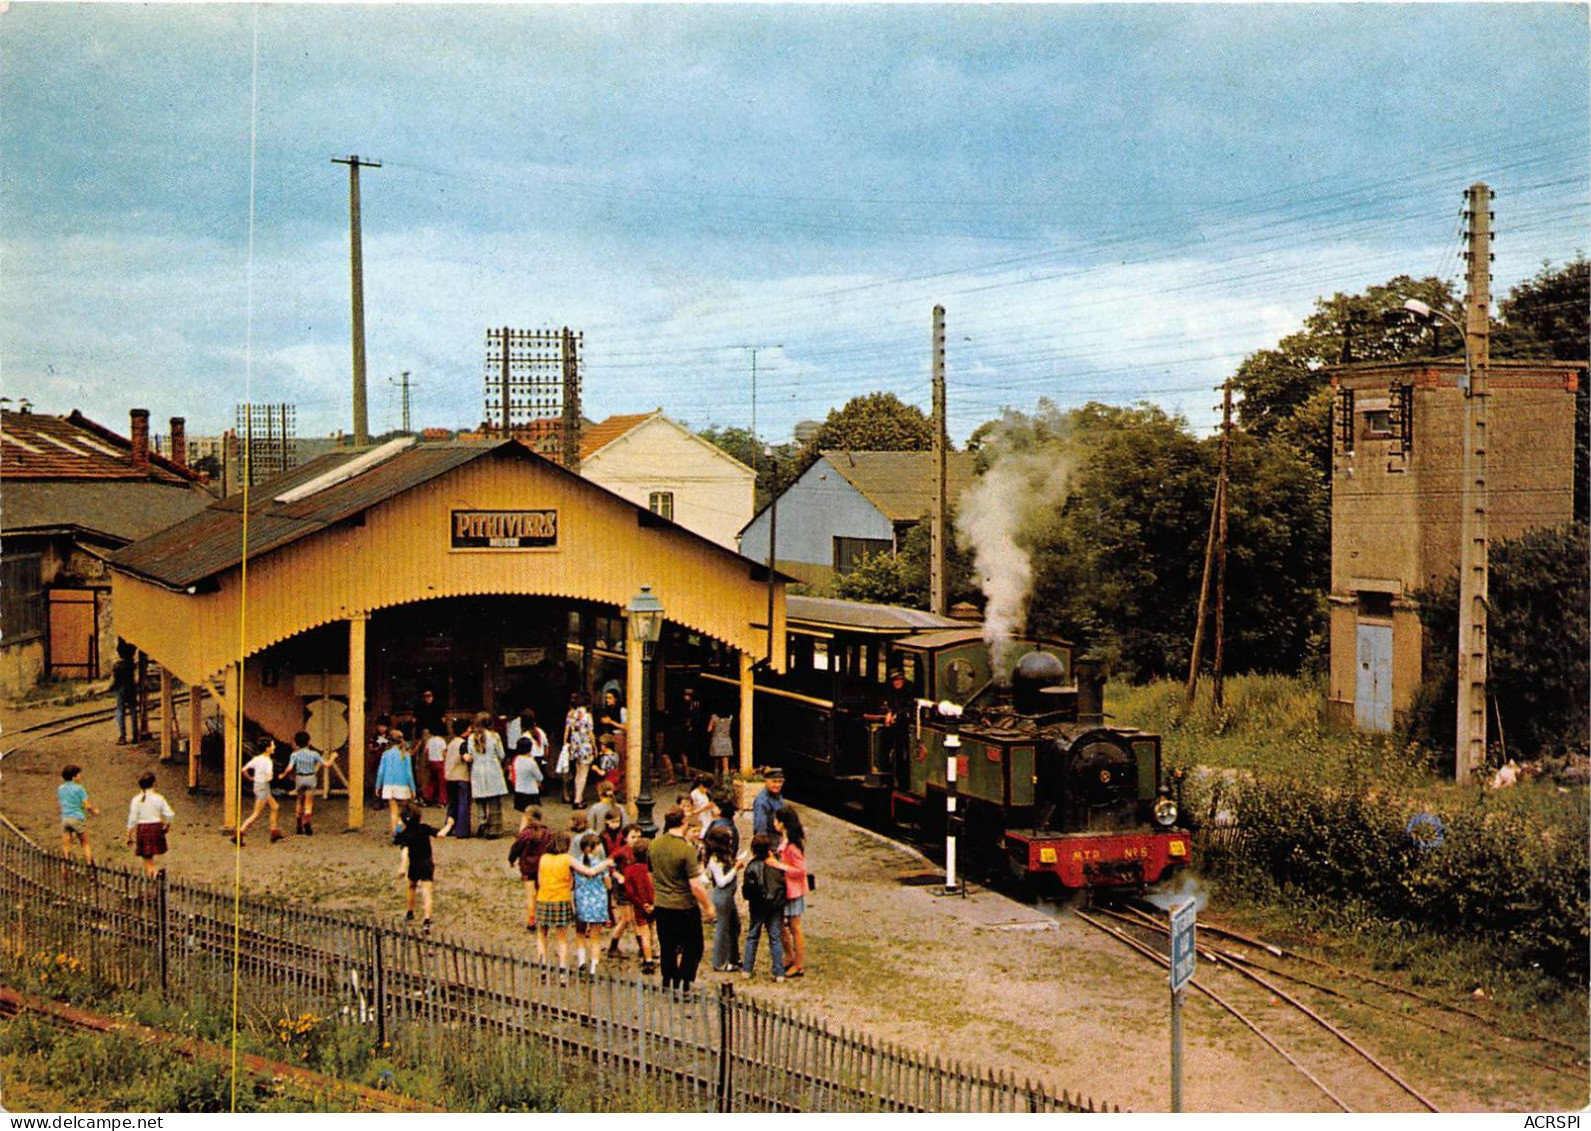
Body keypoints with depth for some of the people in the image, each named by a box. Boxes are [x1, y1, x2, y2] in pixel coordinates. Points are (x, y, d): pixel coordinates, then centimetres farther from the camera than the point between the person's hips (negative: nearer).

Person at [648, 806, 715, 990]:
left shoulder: (654, 845, -1)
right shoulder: (687, 849, -20)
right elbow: (696, 885, -21)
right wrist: (708, 907, -10)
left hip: (661, 906, 5)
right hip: (685, 906, -5)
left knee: (667, 949, 16)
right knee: (693, 948, 8)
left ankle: (667, 984, 22)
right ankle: (682, 984, 2)